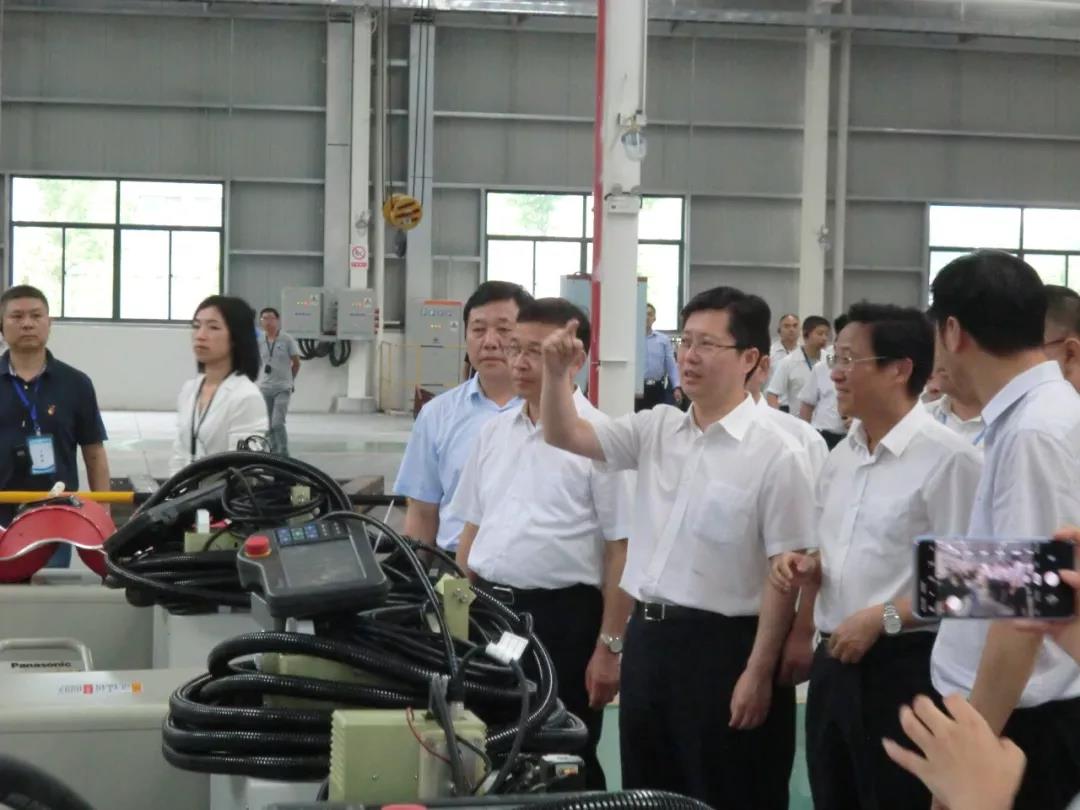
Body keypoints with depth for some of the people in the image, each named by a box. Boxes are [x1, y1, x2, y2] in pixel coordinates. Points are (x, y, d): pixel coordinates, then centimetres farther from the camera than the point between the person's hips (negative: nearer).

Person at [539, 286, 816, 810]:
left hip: (722, 645, -6)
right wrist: (556, 374, -10)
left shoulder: (775, 453, -12)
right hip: (647, 635, 7)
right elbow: (564, 437, 9)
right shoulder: (655, 428, 7)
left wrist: (759, 672, -15)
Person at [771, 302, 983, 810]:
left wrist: (881, 618, -20)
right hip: (834, 662, 8)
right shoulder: (842, 455, 10)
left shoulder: (947, 457, -16)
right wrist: (808, 567, 3)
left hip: (904, 669, -8)